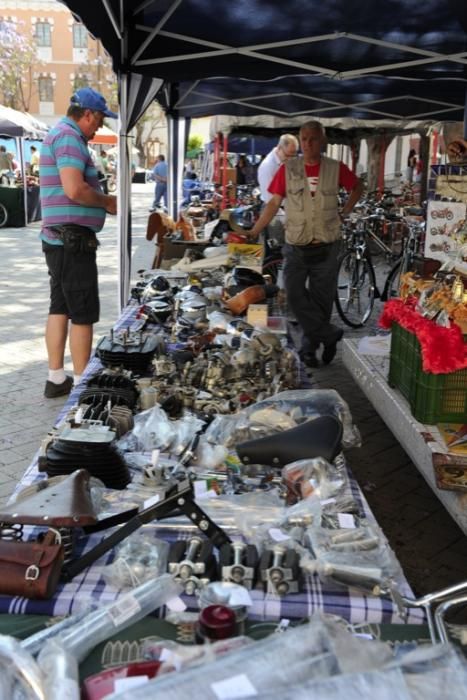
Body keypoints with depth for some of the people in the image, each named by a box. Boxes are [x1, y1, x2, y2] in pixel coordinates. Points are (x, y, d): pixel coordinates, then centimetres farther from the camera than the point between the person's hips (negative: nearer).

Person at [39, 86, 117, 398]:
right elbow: (75, 190, -26)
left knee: (61, 307, 13)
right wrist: (107, 202, -10)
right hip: (73, 239, -11)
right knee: (83, 313, -4)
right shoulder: (69, 137, -14)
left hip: (60, 239, 11)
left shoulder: (60, 133, 19)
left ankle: (56, 378, 20)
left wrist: (102, 199, 10)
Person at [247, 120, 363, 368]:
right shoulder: (287, 169, -1)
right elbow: (274, 203, 1)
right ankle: (330, 334, 3)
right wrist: (253, 232, -4)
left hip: (325, 247, 0)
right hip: (296, 246, 0)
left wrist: (344, 213, 5)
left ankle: (309, 347, 23)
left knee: (320, 300, 6)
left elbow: (358, 187, 16)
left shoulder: (336, 169, -1)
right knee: (295, 296, -11)